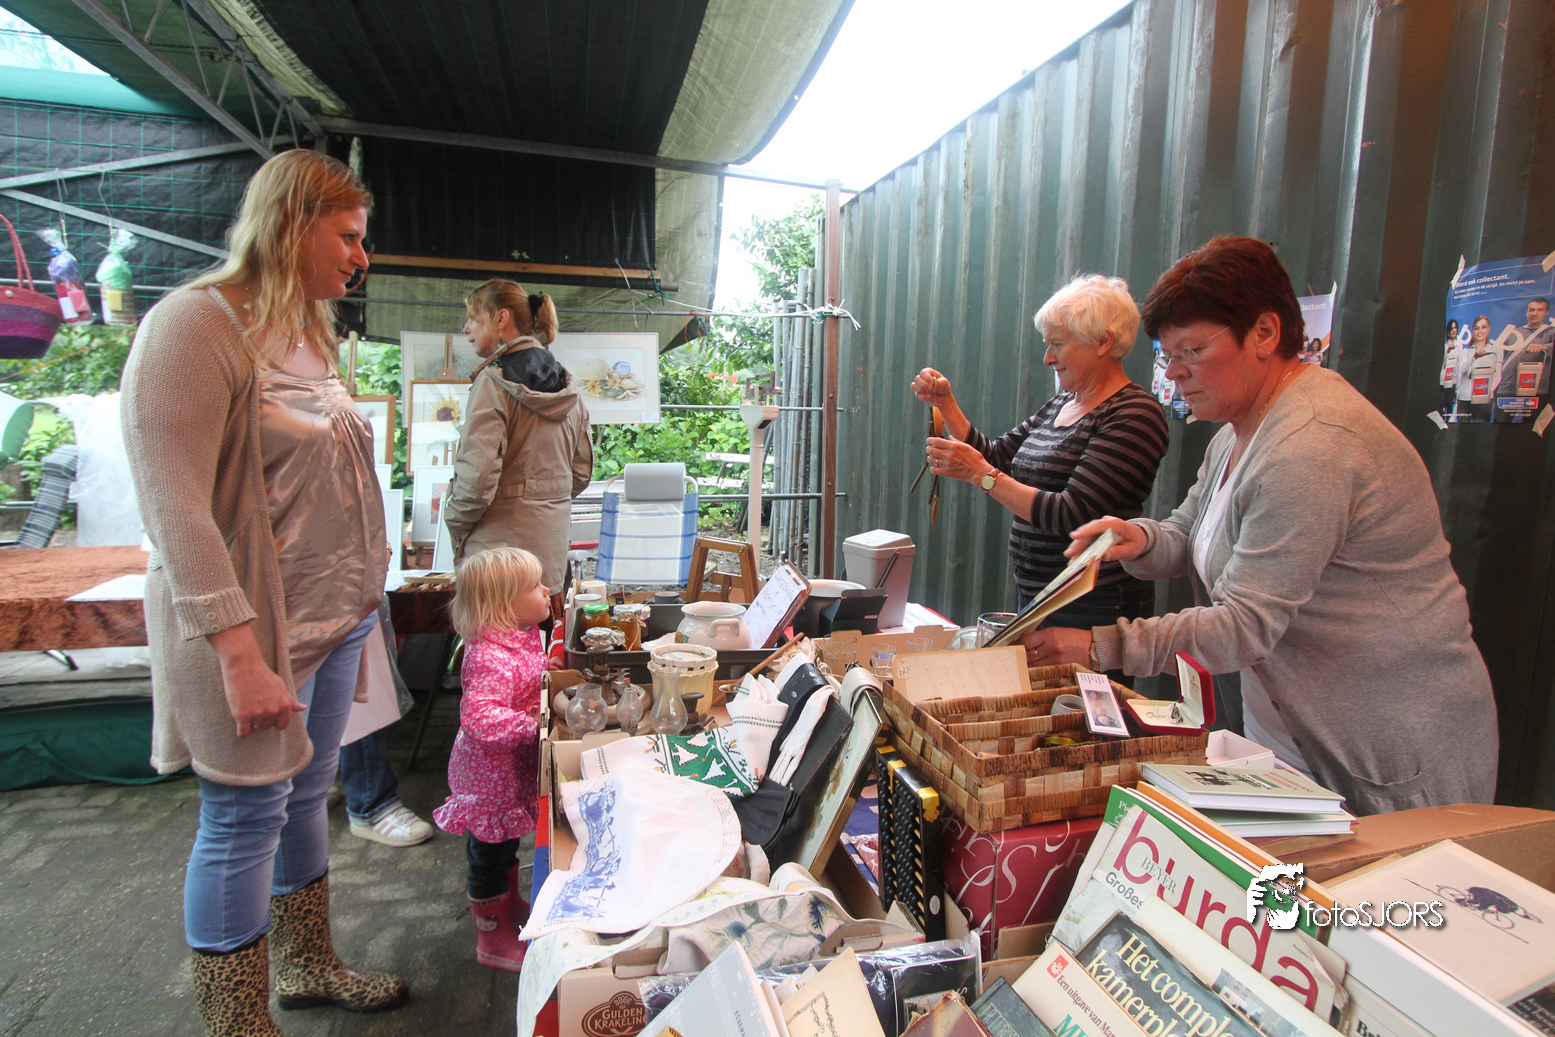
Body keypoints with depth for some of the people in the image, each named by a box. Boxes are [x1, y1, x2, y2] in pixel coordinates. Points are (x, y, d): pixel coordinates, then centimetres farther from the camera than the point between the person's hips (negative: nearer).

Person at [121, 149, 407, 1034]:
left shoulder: (309, 337, 12)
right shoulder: (196, 324, -14)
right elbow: (175, 506, -21)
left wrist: (364, 599, 16)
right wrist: (240, 652, -24)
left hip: (334, 620, 8)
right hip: (256, 628, -8)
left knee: (306, 797, 19)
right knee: (245, 822, 5)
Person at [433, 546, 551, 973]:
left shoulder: (521, 639, 0)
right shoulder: (491, 660, -32)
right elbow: (481, 718, -41)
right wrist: (534, 726, -38)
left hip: (513, 772, 9)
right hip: (491, 777, -9)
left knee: (506, 844, 28)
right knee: (489, 852, 10)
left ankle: (510, 905, 49)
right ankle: (493, 939, 28)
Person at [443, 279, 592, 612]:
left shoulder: (494, 381, -12)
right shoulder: (567, 384, 10)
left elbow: (477, 475, -18)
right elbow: (582, 470, 15)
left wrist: (455, 525, -3)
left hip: (502, 542, -7)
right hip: (553, 546, 7)